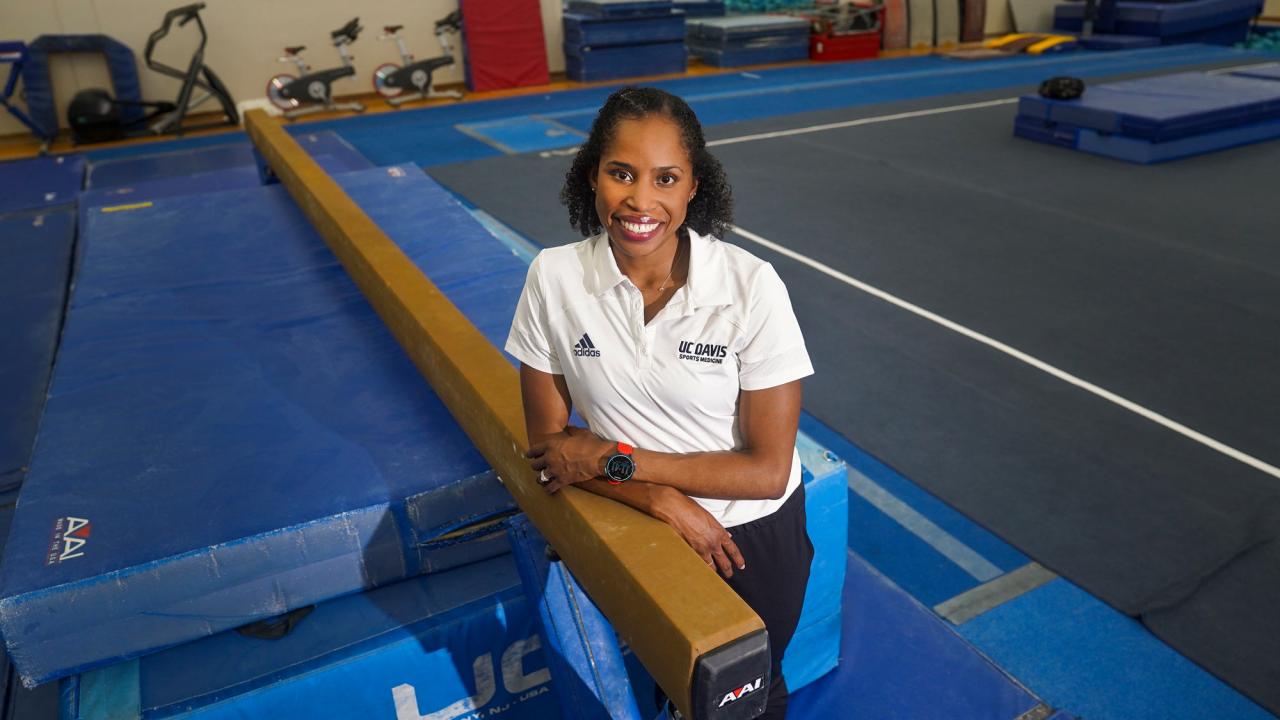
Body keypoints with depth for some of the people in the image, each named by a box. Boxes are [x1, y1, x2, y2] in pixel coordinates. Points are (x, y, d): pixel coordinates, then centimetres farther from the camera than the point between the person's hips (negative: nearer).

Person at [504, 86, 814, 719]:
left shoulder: (751, 287, -24)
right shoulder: (554, 278, -18)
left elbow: (768, 470, -20)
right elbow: (548, 442, -10)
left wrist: (611, 459, -22)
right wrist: (662, 500, -23)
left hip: (753, 532, -1)